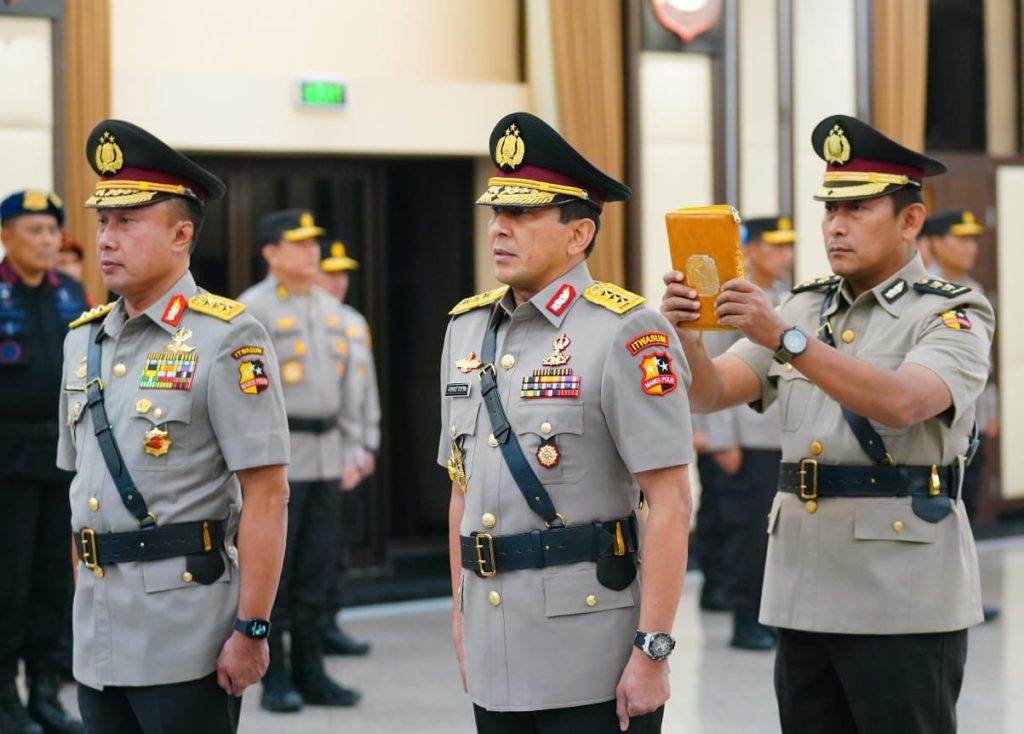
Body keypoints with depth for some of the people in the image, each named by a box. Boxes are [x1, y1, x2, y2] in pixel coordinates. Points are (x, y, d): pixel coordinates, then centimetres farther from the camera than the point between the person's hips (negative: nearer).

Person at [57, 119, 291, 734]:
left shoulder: (226, 339, -9)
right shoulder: (84, 339, 12)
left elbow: (267, 495, -13)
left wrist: (251, 630, -16)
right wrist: (85, 603, 14)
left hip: (185, 643, -6)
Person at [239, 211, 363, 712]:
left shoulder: (330, 309, 14)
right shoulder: (252, 309, -8)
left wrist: (350, 453, 14)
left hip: (326, 457, 6)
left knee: (315, 573, 9)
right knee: (273, 572, 0)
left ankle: (310, 674, 15)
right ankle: (275, 679, 7)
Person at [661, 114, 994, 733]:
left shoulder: (952, 316, -5)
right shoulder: (805, 308, 13)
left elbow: (900, 403, -25)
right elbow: (710, 393, 3)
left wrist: (785, 338, -33)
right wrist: (686, 334, -18)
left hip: (902, 604, -5)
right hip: (803, 595, 5)